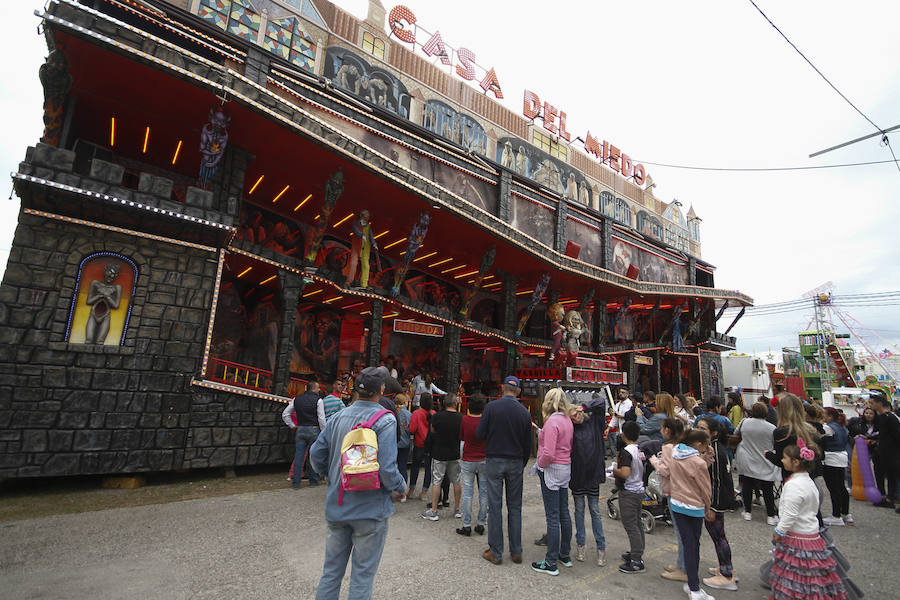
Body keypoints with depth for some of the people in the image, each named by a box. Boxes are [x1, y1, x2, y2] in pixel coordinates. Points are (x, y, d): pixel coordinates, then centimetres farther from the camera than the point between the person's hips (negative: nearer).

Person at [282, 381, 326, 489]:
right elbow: (321, 418, -10)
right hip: (313, 430, -4)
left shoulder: (297, 399, 7)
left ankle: (296, 483, 11)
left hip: (300, 430, 4)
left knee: (298, 456, 7)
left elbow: (285, 414, 12)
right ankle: (313, 481, 15)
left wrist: (292, 426, 17)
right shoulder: (318, 400, -8)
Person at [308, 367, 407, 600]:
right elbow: (387, 468, -24)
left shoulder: (338, 417, -1)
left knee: (331, 570, 21)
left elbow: (316, 454, 4)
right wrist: (401, 488, -4)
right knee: (362, 574, 13)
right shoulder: (385, 420, -18)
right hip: (370, 509, -5)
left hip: (336, 507, 5)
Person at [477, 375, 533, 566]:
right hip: (515, 462, 3)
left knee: (495, 507, 5)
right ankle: (516, 552, 21)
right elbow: (527, 445, 4)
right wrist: (522, 464, 16)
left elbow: (480, 434, -9)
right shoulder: (524, 412, -2)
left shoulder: (491, 407, -10)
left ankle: (495, 553, 13)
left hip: (494, 460, -2)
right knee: (515, 507, 13)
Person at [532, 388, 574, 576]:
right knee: (564, 513, 18)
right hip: (566, 468, 9)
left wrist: (540, 464, -7)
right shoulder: (568, 421, 6)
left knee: (552, 517, -1)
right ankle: (565, 555, 31)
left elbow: (548, 454, -25)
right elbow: (569, 447, 12)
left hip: (551, 470, -9)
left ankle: (551, 563, 9)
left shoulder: (552, 422, -20)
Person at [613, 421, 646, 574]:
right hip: (639, 489, 9)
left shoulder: (626, 451, -22)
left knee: (630, 525, -1)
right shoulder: (640, 450, 4)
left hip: (628, 492, -9)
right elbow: (643, 469, 15)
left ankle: (637, 562, 4)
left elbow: (625, 474, -30)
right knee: (637, 524, 18)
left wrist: (615, 470, -12)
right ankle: (637, 553, 31)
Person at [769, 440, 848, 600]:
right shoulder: (808, 481, 6)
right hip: (811, 532, 9)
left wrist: (779, 531, -12)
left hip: (797, 537, -9)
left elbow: (790, 514, -24)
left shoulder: (793, 485, -24)